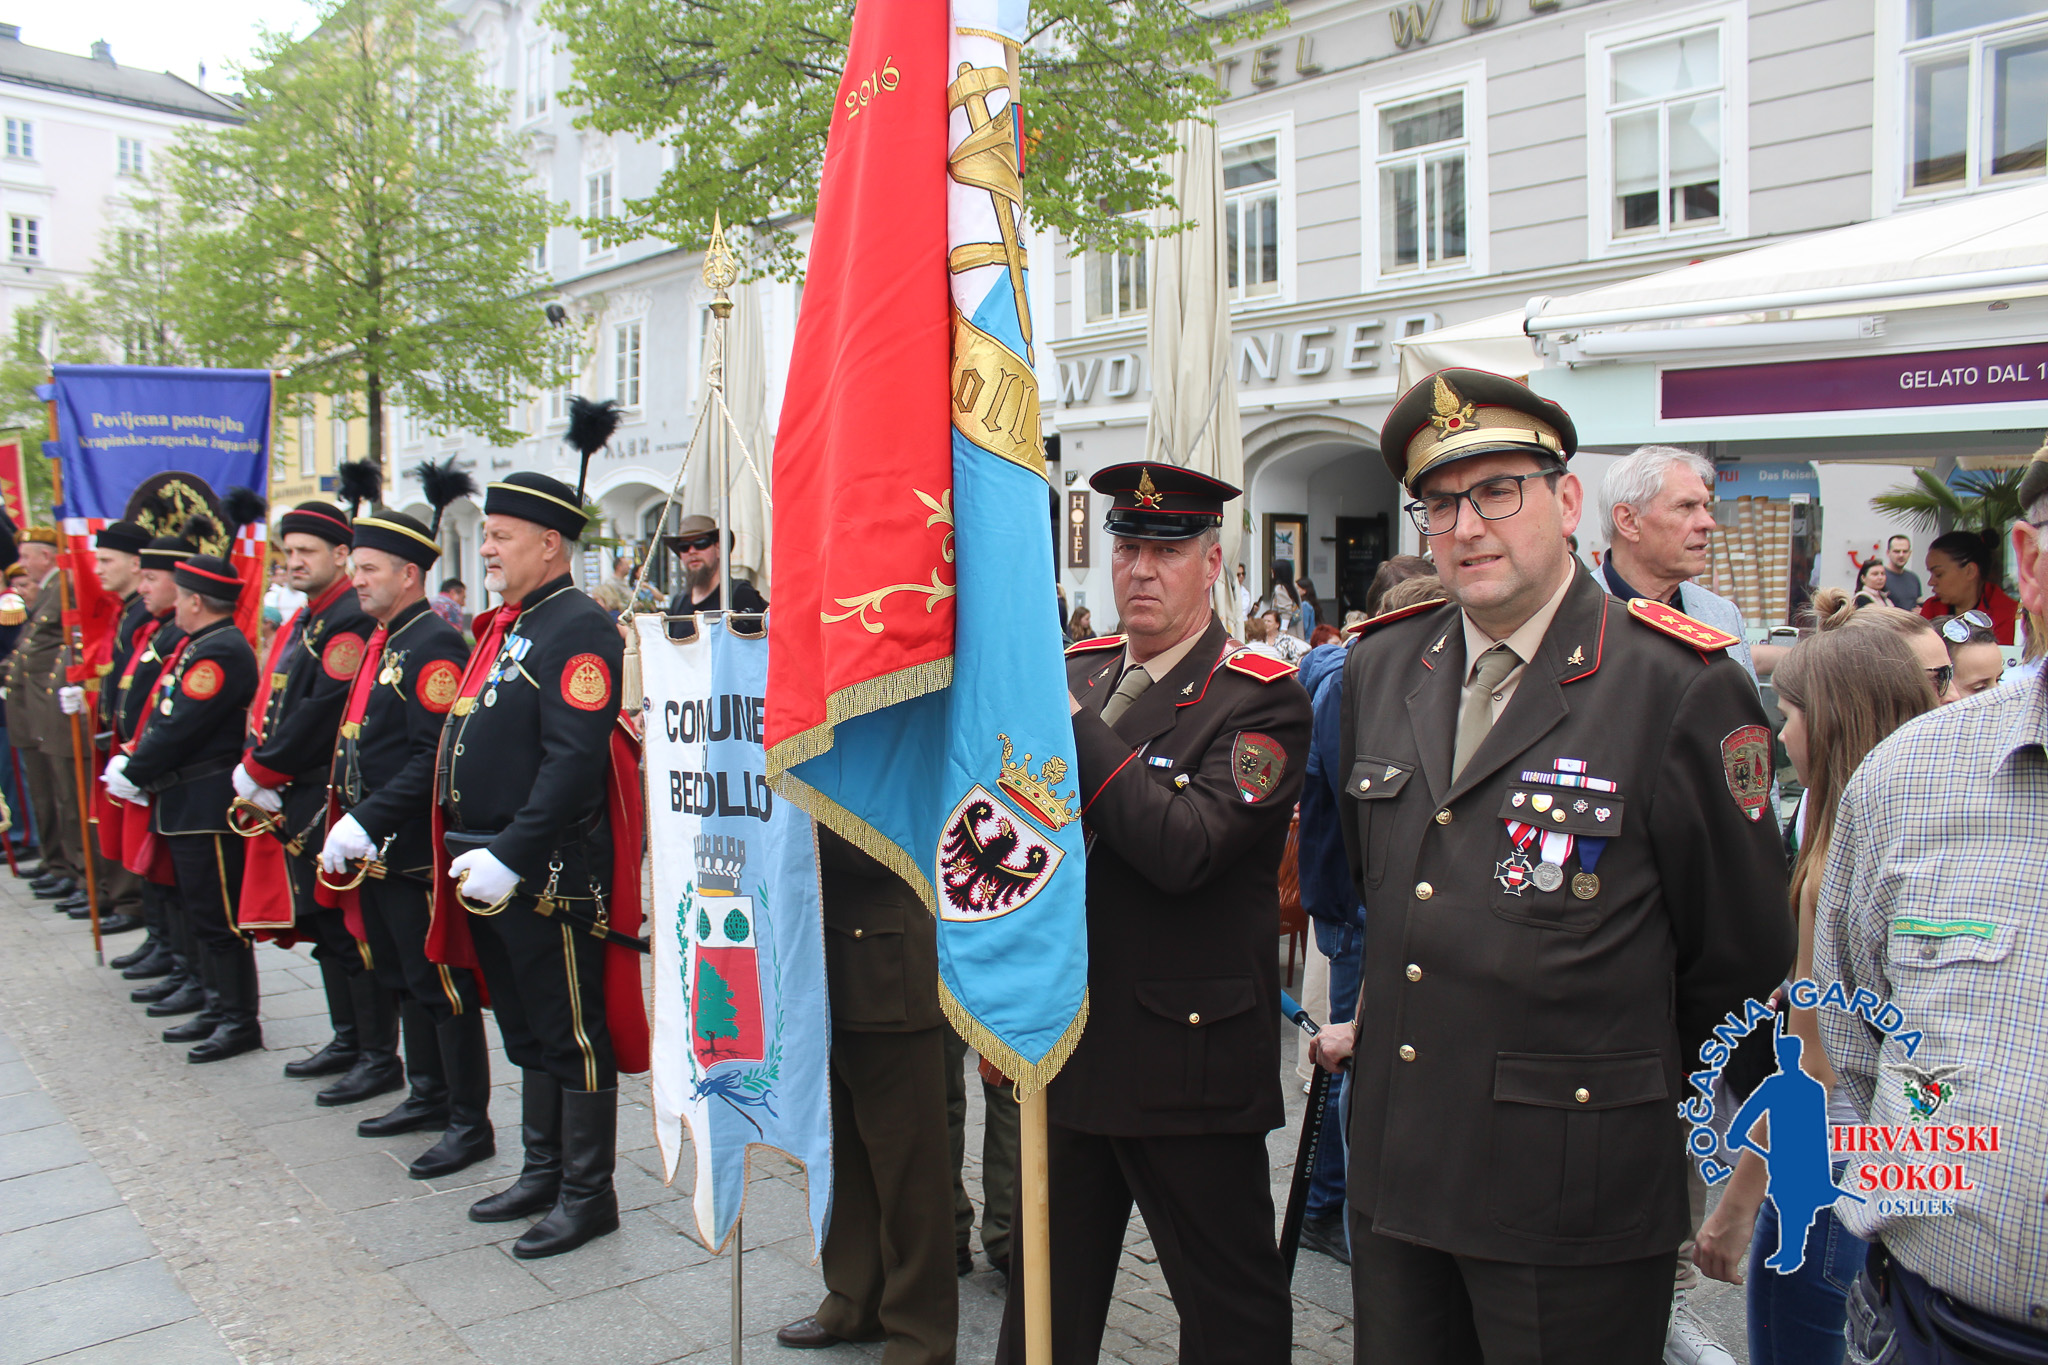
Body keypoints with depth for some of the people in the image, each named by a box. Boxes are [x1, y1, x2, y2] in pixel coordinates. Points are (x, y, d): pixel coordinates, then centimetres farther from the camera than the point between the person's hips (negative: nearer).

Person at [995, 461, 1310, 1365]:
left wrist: (1070, 722, -24)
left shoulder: (1260, 700, -12)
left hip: (1189, 1056, -5)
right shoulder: (1078, 671, 8)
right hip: (1066, 1044, 6)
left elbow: (1183, 848, -26)